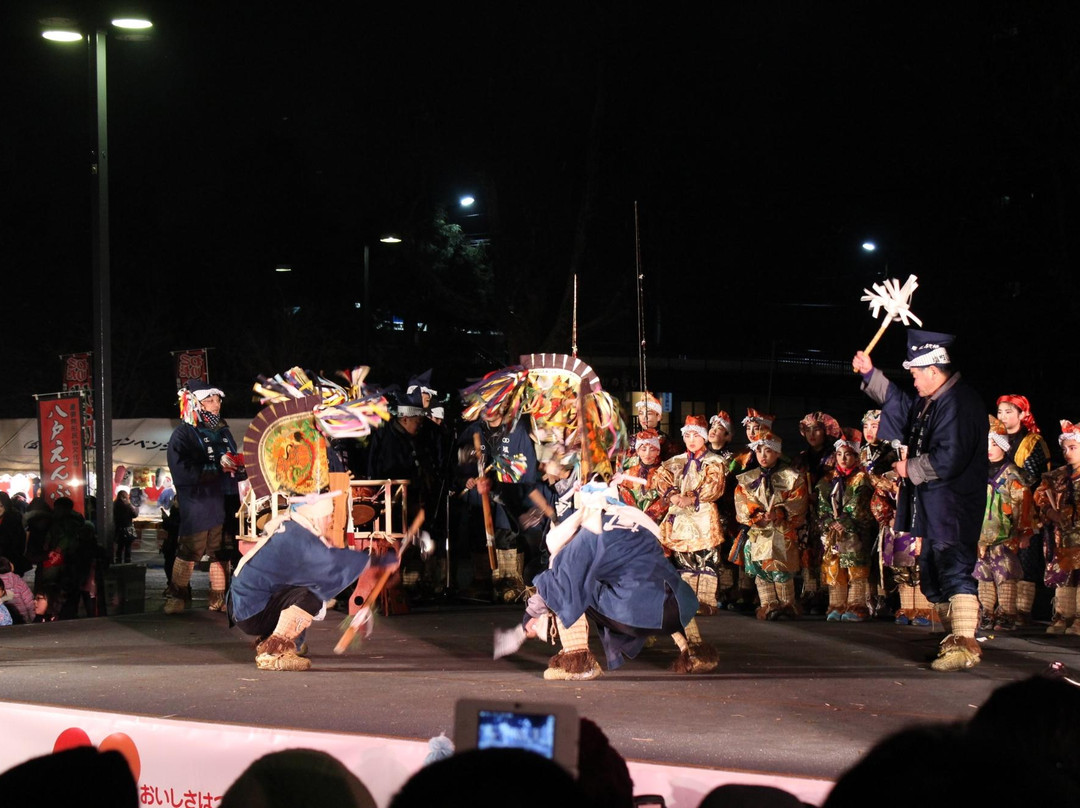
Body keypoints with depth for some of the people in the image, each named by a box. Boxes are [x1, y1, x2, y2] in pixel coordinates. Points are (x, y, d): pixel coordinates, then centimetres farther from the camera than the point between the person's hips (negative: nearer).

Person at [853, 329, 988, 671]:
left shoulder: (959, 402, -19)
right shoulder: (928, 400, 13)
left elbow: (948, 459, -26)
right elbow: (899, 403, 36)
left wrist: (910, 469, -12)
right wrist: (870, 374, 30)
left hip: (954, 507, -11)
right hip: (931, 506, 11)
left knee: (954, 569, -16)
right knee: (932, 575, 14)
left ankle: (964, 644, -20)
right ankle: (958, 635, 21)